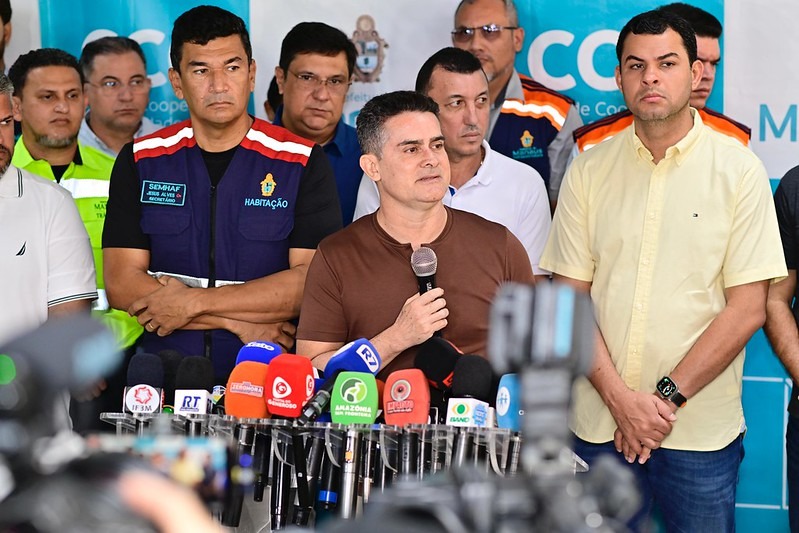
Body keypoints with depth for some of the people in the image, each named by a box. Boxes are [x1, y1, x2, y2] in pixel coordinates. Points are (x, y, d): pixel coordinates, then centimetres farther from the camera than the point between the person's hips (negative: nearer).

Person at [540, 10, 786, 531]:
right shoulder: (588, 170, 4)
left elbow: (747, 307, -6)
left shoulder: (738, 169, -3)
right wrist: (620, 398, -10)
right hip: (599, 423, 2)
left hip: (701, 427, -2)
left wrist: (667, 397, -12)